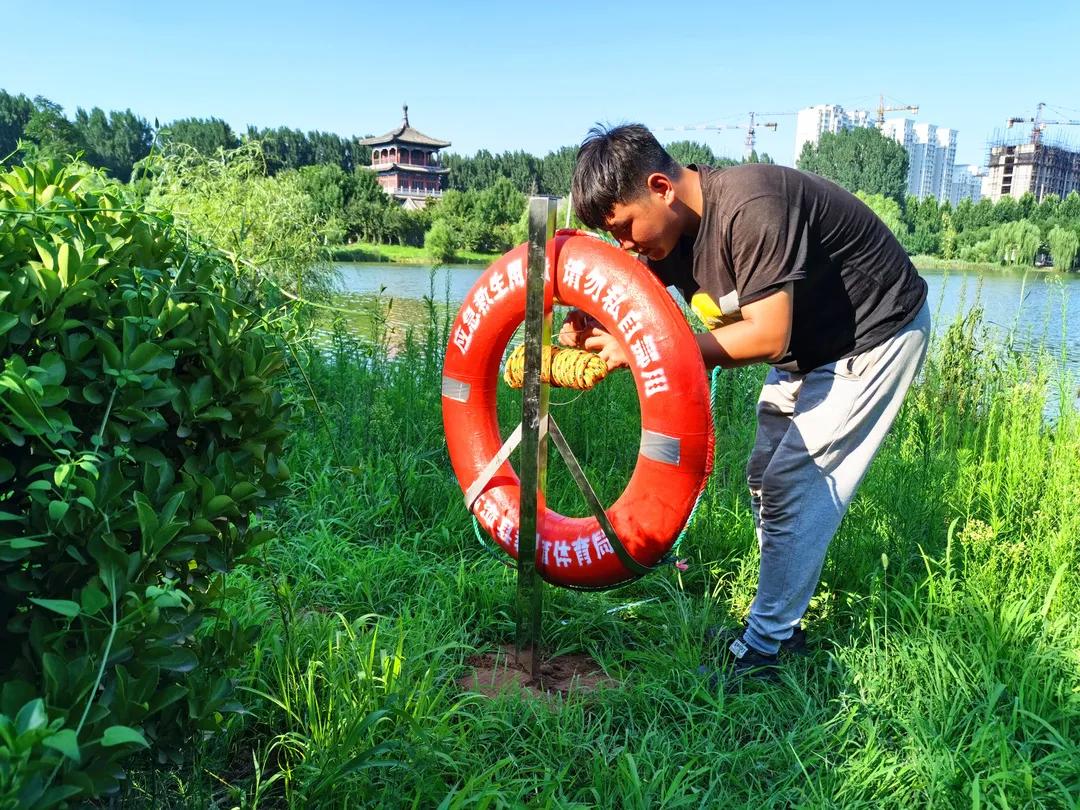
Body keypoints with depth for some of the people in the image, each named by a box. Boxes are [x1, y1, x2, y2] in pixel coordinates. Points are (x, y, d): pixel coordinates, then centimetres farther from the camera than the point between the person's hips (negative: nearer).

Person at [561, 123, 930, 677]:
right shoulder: (670, 233, -8)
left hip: (875, 338, -9)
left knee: (793, 482, -11)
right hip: (807, 348, 9)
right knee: (766, 476, 11)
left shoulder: (751, 207, -34)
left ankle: (763, 647, 2)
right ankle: (784, 624, 24)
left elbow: (767, 338, -34)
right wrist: (586, 332, -27)